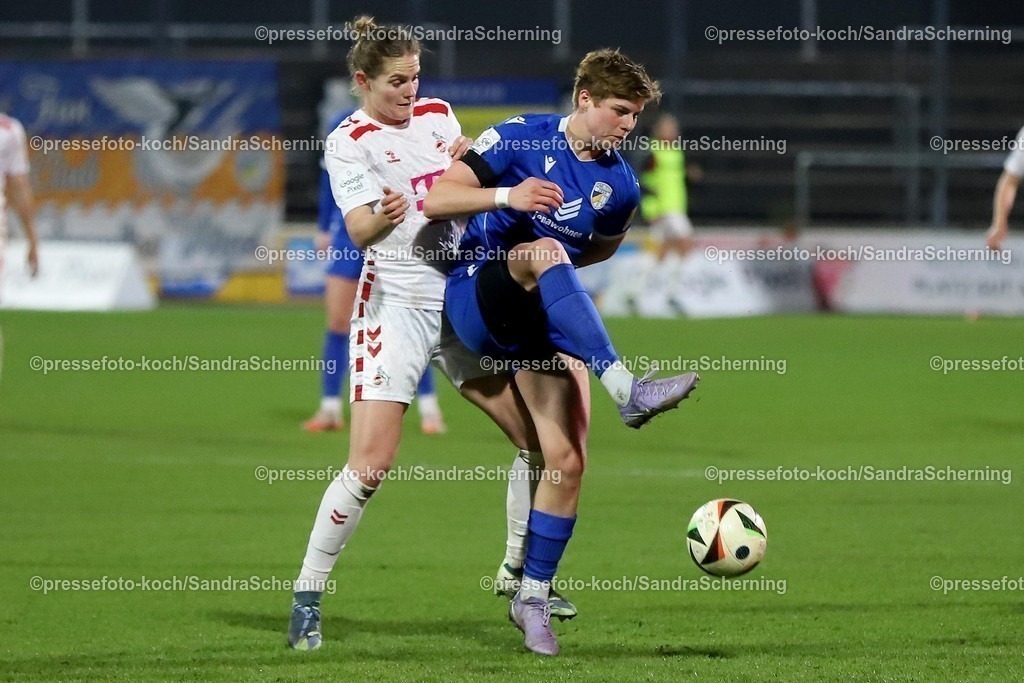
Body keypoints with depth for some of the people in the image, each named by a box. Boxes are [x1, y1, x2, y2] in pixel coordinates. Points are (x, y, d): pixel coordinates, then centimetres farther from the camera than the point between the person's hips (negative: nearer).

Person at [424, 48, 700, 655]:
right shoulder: (522, 137, -8)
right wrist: (506, 196, -28)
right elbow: (435, 200, -15)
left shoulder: (620, 186, 4)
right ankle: (628, 390, -47)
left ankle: (532, 597, 7)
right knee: (545, 249, -36)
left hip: (547, 321, 4)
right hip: (478, 301, -4)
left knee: (568, 461, -10)